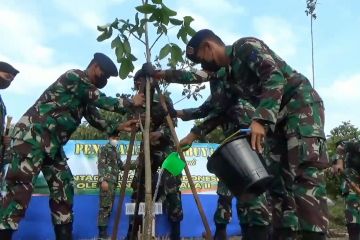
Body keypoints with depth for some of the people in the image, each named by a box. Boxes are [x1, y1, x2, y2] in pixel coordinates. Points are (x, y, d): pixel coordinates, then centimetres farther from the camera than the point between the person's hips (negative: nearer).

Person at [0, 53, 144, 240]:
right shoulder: (74, 76, -5)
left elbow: (97, 121, 20)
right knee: (20, 191, -16)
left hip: (52, 144, 10)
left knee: (63, 191, 6)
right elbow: (103, 101, -11)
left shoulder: (86, 96, 22)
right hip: (32, 135, -10)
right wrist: (131, 103, -2)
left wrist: (119, 127, 8)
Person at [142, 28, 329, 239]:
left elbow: (275, 77, -23)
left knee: (305, 171, -21)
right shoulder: (227, 76, 16)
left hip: (301, 104, -9)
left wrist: (261, 119, -32)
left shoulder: (246, 47, -8)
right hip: (278, 117, 9)